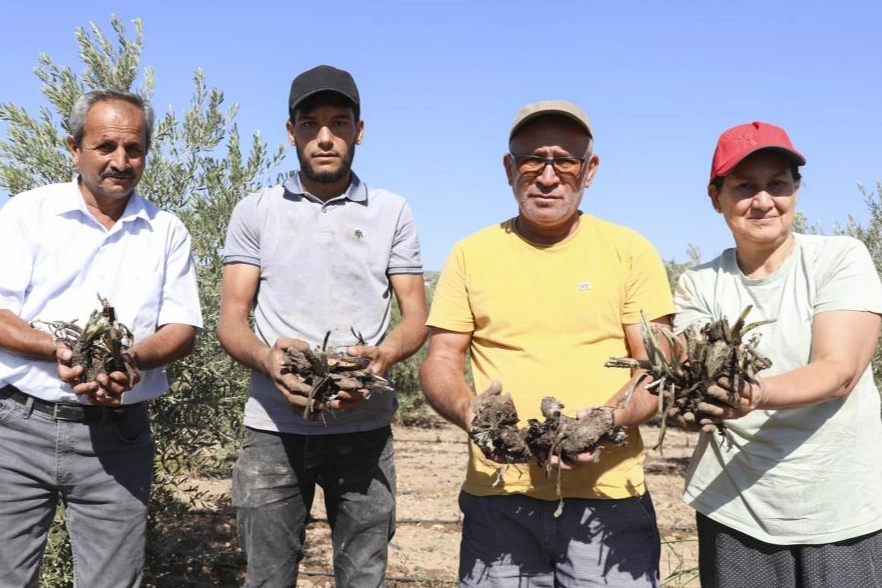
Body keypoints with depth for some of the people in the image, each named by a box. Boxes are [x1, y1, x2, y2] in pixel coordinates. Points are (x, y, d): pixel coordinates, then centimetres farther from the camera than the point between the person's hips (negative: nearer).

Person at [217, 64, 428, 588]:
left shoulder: (392, 212, 6)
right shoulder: (255, 212, 6)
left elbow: (415, 316, 5)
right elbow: (231, 319, 2)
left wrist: (384, 354, -18)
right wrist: (266, 357, -21)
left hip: (364, 428, 0)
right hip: (273, 427, 0)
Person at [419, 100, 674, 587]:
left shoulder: (630, 251, 3)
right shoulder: (471, 254, 6)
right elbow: (439, 363, 6)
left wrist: (610, 419, -18)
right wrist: (469, 411, -16)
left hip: (609, 497, -1)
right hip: (498, 497, 1)